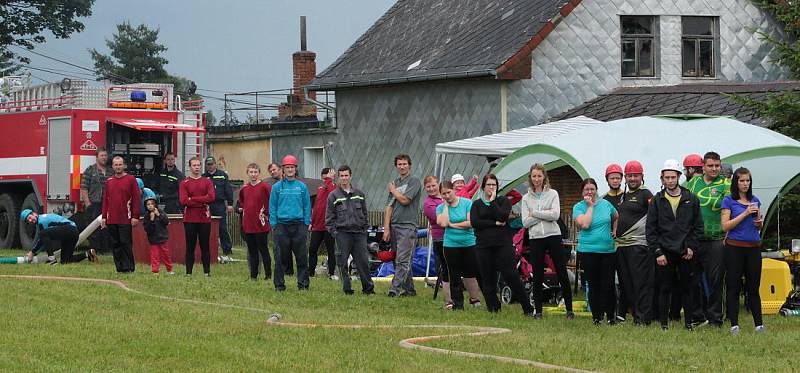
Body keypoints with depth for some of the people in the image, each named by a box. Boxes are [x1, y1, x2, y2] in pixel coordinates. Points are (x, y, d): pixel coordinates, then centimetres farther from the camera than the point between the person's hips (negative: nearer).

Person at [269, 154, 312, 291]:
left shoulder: (302, 187, 7)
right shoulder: (277, 187, 5)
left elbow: (307, 206, 10)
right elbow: (272, 206, 6)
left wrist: (306, 223, 3)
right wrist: (274, 224, -1)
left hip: (298, 225, 1)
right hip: (282, 225, -1)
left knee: (302, 256, 1)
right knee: (280, 257, 1)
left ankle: (303, 284, 7)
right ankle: (279, 284, 8)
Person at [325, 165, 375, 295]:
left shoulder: (359, 194, 13)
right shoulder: (333, 195, 4)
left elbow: (365, 213, 19)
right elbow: (329, 217, 3)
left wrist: (365, 228, 10)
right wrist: (333, 231, -5)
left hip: (359, 233, 2)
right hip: (342, 233, -2)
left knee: (363, 261, -1)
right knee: (342, 263, -2)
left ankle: (368, 288, 7)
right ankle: (347, 288, 4)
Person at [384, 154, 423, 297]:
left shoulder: (414, 182, -3)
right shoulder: (395, 183, 17)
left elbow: (405, 200, -15)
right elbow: (389, 207, 14)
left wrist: (393, 190, 4)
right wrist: (386, 228, 5)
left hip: (408, 226, -7)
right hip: (394, 226, 7)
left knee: (402, 260, -13)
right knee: (399, 260, 9)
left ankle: (395, 287, -19)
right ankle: (409, 289, 15)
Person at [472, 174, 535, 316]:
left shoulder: (503, 201, 9)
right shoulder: (477, 204, 12)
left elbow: (503, 216, -10)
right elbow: (474, 222, -5)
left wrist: (492, 202, -6)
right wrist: (495, 223, -9)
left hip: (503, 244, -2)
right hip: (484, 246, 2)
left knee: (511, 276, -9)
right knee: (487, 279, 2)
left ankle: (528, 308, -4)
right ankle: (493, 307, 10)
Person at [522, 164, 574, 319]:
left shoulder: (552, 194, 4)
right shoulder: (526, 198, 8)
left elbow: (555, 215, -11)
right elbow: (525, 222, -2)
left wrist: (534, 213, -8)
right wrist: (544, 214, -10)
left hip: (553, 236, -1)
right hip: (535, 239, 1)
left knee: (562, 274, -1)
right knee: (537, 277, 3)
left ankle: (569, 309, 6)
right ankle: (538, 310, 10)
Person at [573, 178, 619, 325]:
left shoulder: (605, 204, 8)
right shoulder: (579, 207, -2)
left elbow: (616, 217, 27)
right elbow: (584, 224, -18)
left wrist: (615, 231, 15)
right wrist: (590, 206, -12)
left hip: (608, 250, 2)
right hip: (588, 251, -2)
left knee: (608, 285, -2)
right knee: (594, 285, 3)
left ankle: (610, 316, 9)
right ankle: (596, 316, 12)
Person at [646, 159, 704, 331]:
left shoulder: (691, 199, 5)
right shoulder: (657, 201, 3)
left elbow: (698, 226, 7)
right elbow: (650, 229, 2)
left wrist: (691, 246, -3)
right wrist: (657, 252, -6)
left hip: (685, 252, 0)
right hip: (664, 252, 0)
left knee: (687, 289, 4)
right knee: (664, 289, 2)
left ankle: (689, 322, 11)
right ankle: (664, 323, 8)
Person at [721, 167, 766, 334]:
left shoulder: (755, 200, 13)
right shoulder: (729, 201, -1)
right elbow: (725, 226, -9)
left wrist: (759, 222, -2)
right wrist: (745, 213, -14)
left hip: (753, 247, 4)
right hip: (735, 247, -4)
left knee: (753, 287, 6)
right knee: (733, 287, -1)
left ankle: (759, 324, 8)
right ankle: (734, 325, 2)